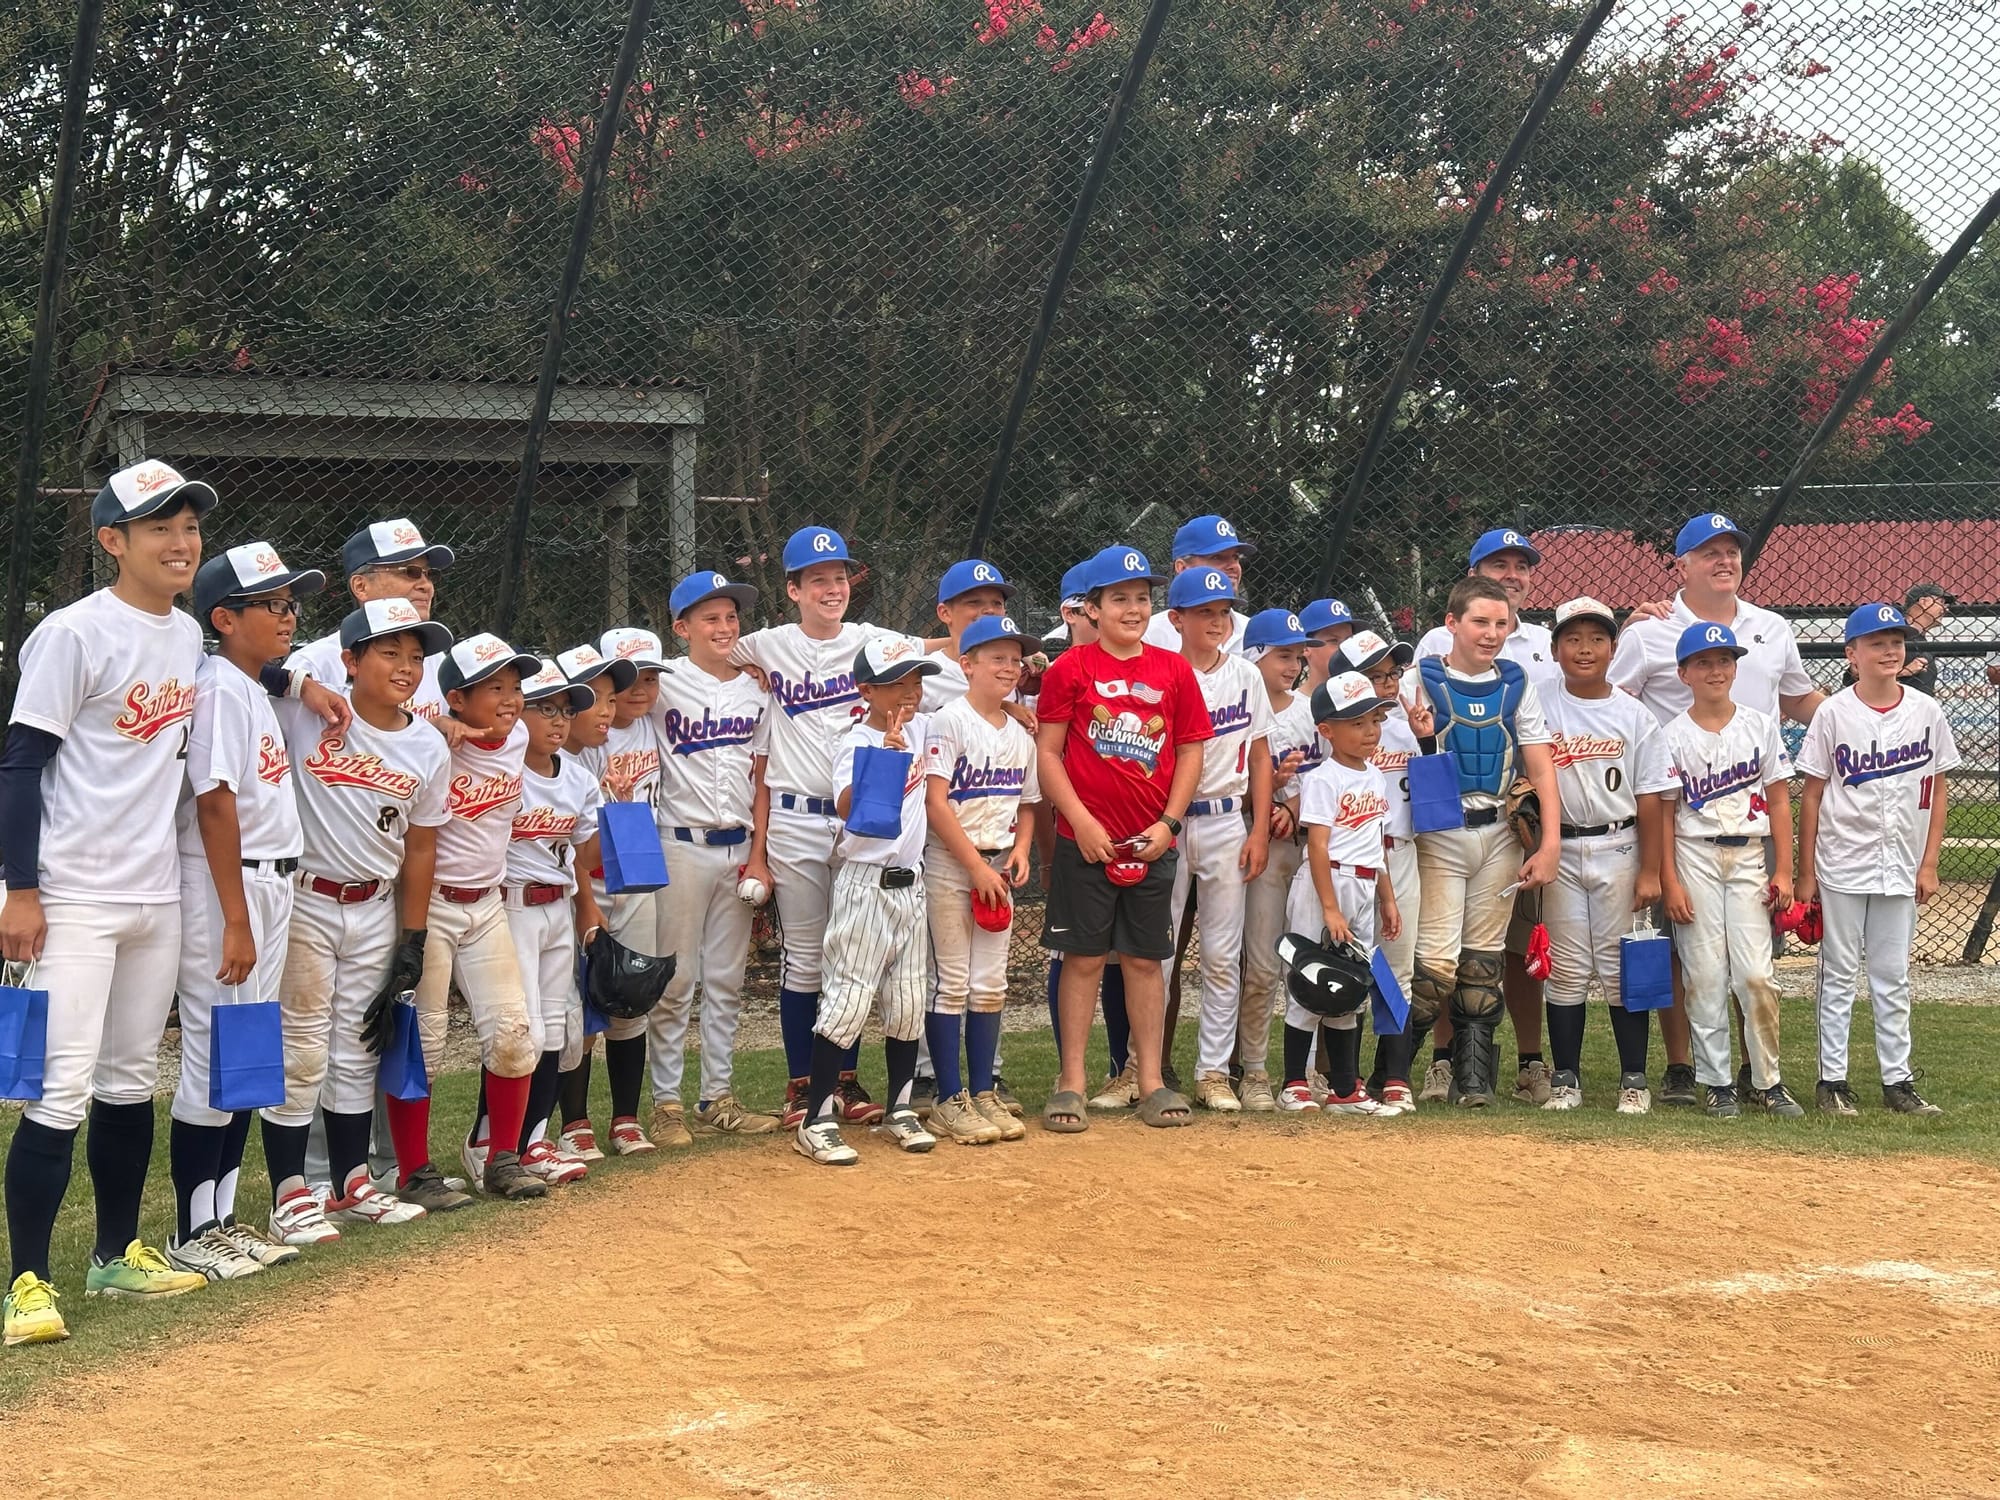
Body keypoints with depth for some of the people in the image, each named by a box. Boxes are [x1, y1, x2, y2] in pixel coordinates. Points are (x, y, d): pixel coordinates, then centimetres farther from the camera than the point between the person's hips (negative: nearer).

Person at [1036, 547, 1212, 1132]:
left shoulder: (1174, 670, 6)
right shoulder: (1070, 669, -2)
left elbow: (1191, 752, 8)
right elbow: (1046, 753, -4)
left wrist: (1169, 822, -3)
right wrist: (1081, 820, -12)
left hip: (1153, 843, 3)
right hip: (1085, 840, -3)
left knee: (1146, 958, 9)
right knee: (1083, 958, 2)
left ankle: (1151, 1082, 15)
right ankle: (1071, 1083, 7)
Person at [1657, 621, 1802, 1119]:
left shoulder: (1760, 725, 7)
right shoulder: (1674, 735, 1)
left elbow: (1778, 800, 7)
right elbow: (1664, 812, 0)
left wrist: (1784, 870, 1)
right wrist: (1669, 882, -6)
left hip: (1748, 857, 1)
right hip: (1695, 857, -1)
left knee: (1756, 975, -6)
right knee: (1705, 975, -1)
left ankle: (1768, 1081, 6)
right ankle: (1717, 1083, 7)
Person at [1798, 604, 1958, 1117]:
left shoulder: (1926, 712, 2)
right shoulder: (1833, 713, -5)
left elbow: (1938, 790, 6)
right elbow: (1812, 794, -2)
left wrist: (1929, 864, 0)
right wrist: (1805, 874, -4)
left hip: (1902, 868, 2)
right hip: (1842, 866, -2)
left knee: (1893, 978, 9)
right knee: (1839, 974, 4)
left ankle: (1898, 1081, 15)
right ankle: (1832, 1081, 10)